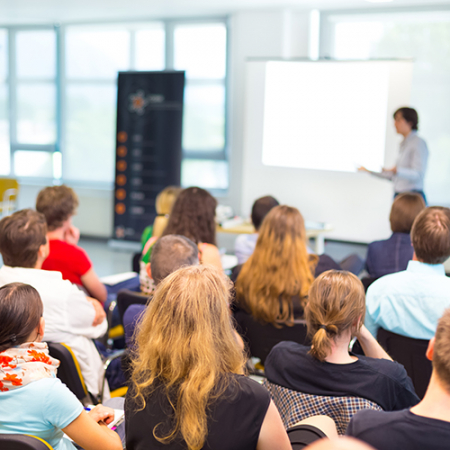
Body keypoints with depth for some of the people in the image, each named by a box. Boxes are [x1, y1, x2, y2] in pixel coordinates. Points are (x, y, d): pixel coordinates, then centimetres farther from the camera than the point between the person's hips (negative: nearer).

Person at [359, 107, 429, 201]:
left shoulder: (419, 143, -6)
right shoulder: (403, 144, 20)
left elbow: (418, 175, -16)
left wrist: (397, 170, -32)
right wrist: (371, 171, 22)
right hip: (398, 196, 8)